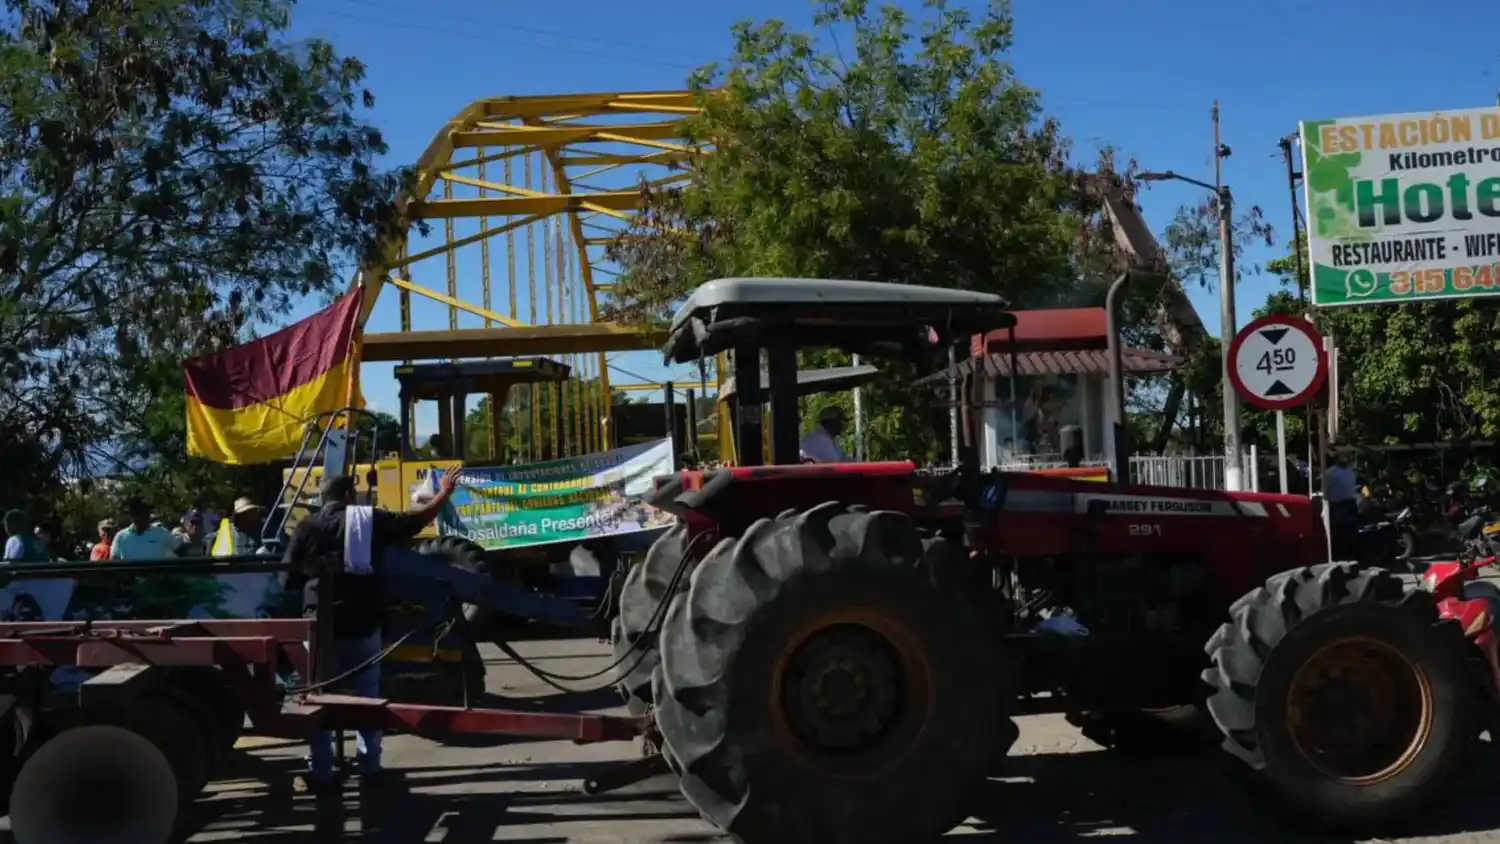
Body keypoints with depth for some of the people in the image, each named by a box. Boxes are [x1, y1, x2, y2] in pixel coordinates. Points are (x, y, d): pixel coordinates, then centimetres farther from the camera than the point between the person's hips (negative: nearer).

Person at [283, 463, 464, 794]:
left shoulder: (307, 527, -2)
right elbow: (417, 519, 4)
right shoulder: (371, 519, -1)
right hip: (363, 625, 1)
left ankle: (320, 774, 9)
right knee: (367, 695, 14)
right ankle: (369, 768, 16)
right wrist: (445, 492, 17)